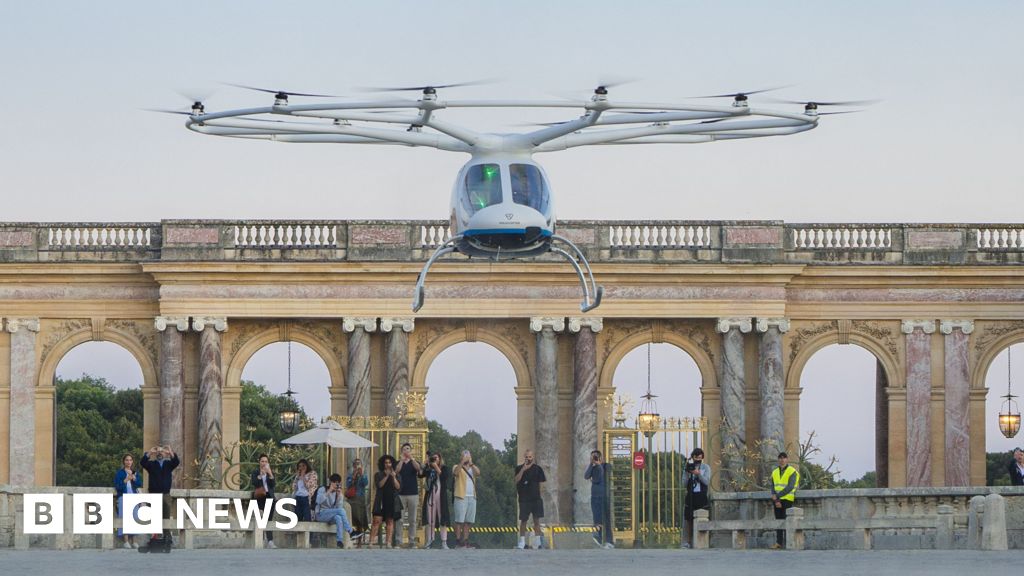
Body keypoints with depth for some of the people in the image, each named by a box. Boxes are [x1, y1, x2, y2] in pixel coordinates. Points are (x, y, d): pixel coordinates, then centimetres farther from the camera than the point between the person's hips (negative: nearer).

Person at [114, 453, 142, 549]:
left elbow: (140, 484, 3)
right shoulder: (120, 473, 6)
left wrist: (133, 477, -11)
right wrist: (126, 480, -13)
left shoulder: (135, 473, 16)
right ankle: (125, 540, -12)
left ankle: (133, 541, 1)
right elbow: (117, 486, -2)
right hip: (123, 497, -3)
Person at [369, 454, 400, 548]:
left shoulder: (396, 475, 12)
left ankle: (388, 543, 0)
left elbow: (398, 487, 0)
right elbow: (379, 485, -7)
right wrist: (386, 476, -13)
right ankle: (371, 542, -13)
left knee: (390, 522, 1)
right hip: (381, 500, -2)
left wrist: (394, 477, -11)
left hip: (391, 501, 2)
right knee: (377, 520, -11)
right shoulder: (378, 475, 9)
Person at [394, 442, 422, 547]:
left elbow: (419, 468, -13)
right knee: (399, 519, -5)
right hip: (401, 494, -1)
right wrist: (401, 460, -24)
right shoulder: (398, 463, 10)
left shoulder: (414, 463, 10)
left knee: (412, 520, 2)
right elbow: (396, 471, -11)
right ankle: (398, 540, -4)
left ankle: (412, 541, 4)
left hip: (413, 494, 1)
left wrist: (412, 458, -29)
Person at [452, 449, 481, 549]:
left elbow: (478, 473, -4)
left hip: (472, 497, 5)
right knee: (459, 520, -8)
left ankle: (465, 541, 9)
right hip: (461, 497, -5)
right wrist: (462, 461, -20)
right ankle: (458, 541, -8)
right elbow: (455, 472, -17)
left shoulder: (473, 468, 17)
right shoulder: (457, 467, 6)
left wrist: (470, 463, -9)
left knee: (467, 521, 6)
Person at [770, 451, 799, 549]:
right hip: (777, 500, 5)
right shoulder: (775, 472, 13)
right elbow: (772, 487, 8)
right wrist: (776, 500, -8)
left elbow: (790, 487, -14)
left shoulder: (792, 472, -3)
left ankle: (786, 543, -8)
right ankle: (779, 542, 6)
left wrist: (777, 495, -17)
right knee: (778, 521, 4)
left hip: (787, 500, -5)